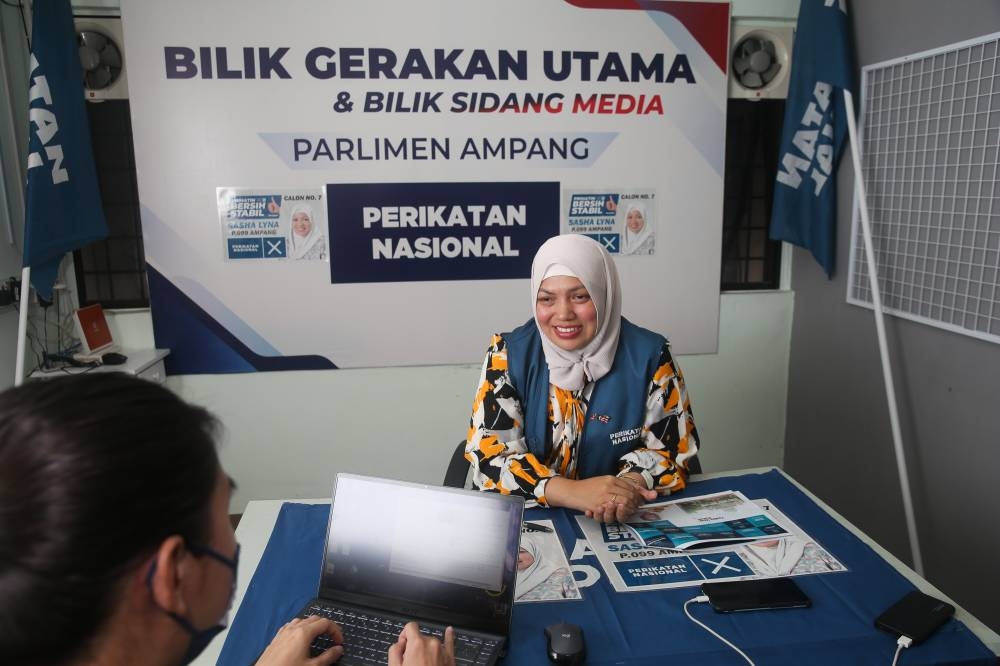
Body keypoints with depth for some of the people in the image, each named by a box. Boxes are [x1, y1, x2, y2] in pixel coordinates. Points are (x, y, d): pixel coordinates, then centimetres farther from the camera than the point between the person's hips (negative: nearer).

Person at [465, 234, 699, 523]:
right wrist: (572, 492, -25)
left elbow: (672, 447, 0)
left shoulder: (649, 355, -6)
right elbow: (489, 454, -11)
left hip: (627, 521, 2)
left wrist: (630, 485, -21)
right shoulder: (508, 354, -7)